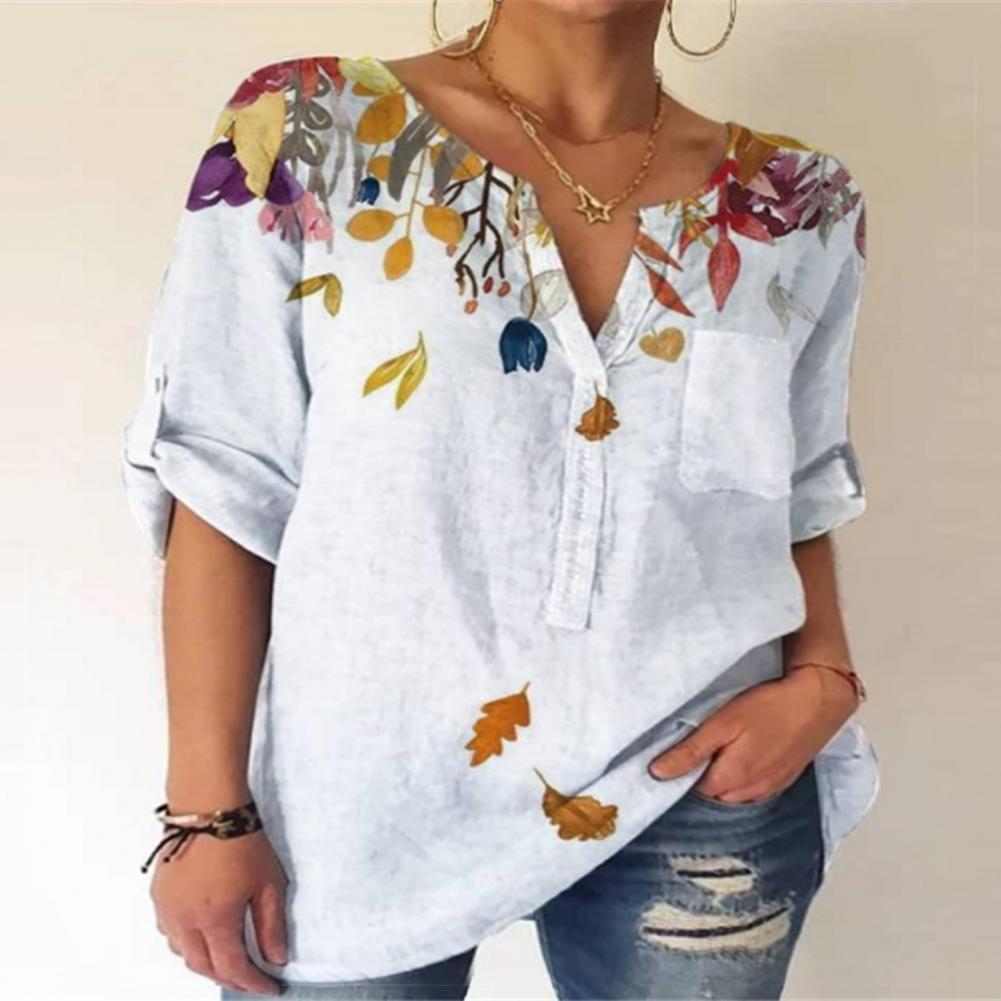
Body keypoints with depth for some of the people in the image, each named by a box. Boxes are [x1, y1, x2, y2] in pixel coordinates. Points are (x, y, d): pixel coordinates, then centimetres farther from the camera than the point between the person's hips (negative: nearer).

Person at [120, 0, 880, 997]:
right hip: (364, 795, -2)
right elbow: (226, 492, -7)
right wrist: (208, 804, -8)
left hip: (698, 792, 3)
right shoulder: (304, 133, -6)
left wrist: (822, 677, -5)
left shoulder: (800, 207, 1)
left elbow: (800, 499, 11)